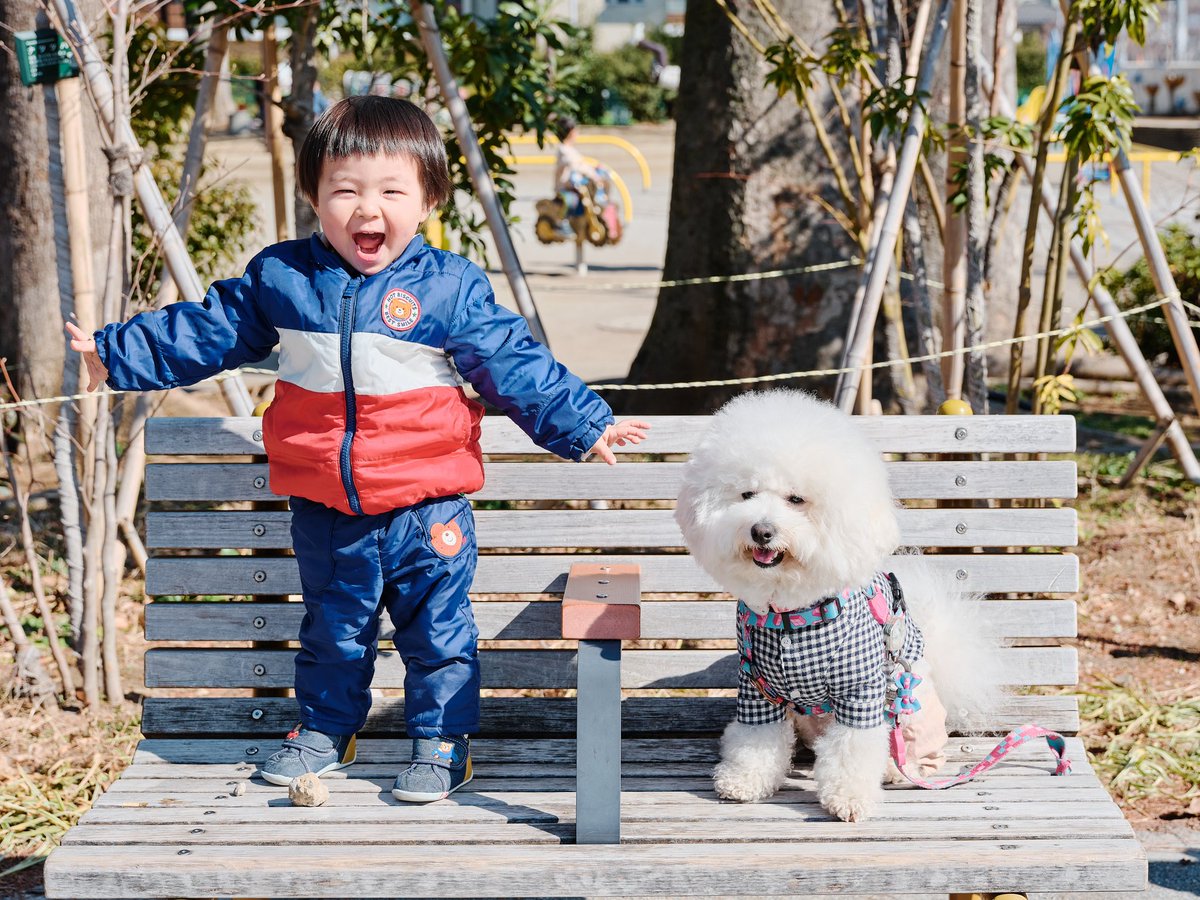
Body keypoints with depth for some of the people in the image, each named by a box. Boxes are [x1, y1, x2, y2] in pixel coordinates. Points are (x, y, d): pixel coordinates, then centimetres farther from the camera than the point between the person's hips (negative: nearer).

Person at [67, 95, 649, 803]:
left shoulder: (452, 287, -9)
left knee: (438, 631, 6)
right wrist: (114, 355, 13)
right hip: (325, 509, 3)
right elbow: (201, 333, 9)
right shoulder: (281, 279, -2)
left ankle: (444, 742, 22)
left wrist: (586, 426, -6)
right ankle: (326, 731, 36)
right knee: (333, 628, 18)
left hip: (426, 506, -2)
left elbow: (516, 366, -3)